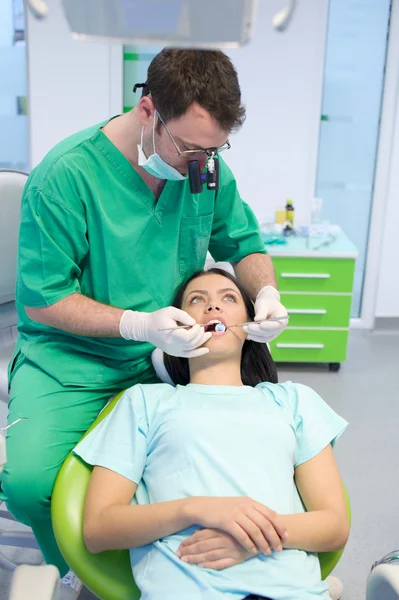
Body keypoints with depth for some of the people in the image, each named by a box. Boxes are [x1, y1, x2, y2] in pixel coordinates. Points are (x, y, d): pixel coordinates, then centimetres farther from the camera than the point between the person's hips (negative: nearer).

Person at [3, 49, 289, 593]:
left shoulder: (207, 167, -2)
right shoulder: (65, 175, -18)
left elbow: (244, 244, 11)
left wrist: (266, 292, -11)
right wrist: (140, 325, -25)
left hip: (171, 355, 4)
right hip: (71, 359, -4)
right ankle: (79, 574, 10)